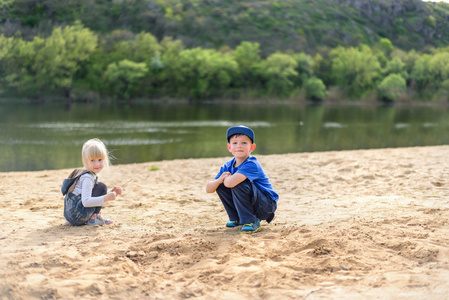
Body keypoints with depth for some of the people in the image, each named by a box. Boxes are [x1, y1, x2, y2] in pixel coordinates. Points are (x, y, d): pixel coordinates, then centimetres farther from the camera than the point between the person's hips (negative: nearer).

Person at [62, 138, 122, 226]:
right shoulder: (88, 178, -15)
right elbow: (86, 202, -26)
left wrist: (112, 192, 9)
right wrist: (106, 198, -29)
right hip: (77, 216, -10)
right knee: (102, 187, -10)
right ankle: (94, 217, -7)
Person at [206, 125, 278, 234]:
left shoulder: (251, 165, -27)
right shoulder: (227, 166, -2)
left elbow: (230, 183, -42)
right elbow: (208, 189, -2)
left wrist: (227, 178, -17)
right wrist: (220, 180, -24)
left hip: (267, 206, -8)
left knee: (238, 185, -29)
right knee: (220, 185, -2)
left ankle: (251, 221, -15)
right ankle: (237, 218, 11)